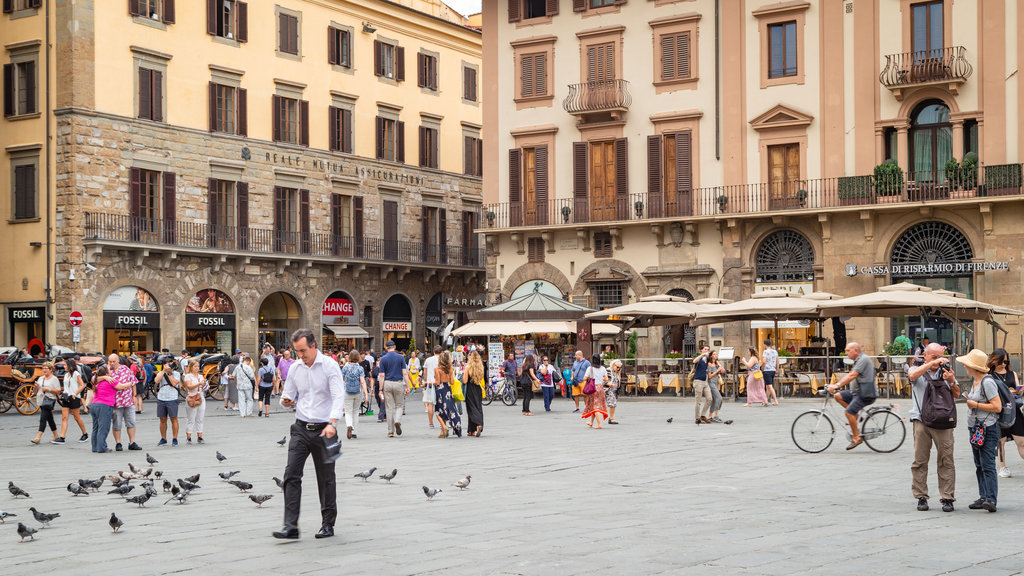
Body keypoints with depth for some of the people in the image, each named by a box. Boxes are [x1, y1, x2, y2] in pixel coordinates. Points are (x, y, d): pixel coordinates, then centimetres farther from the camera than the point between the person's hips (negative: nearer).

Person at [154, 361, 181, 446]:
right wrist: (164, 370, -10)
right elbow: (156, 380, -10)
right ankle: (163, 439, 16)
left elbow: (174, 383, -13)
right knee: (163, 420, 7)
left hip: (172, 399, -3)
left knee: (174, 419, -2)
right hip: (161, 399, 3)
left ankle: (174, 439, 4)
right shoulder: (160, 373, 10)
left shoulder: (176, 374, 3)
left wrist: (169, 373, -10)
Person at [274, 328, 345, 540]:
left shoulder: (329, 365, -8)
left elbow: (339, 396, -16)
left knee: (326, 479, 5)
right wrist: (287, 402, -9)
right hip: (301, 428, 4)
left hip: (324, 429, -4)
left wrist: (332, 423, -29)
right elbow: (288, 395, 17)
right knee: (291, 475, -9)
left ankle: (328, 524, 17)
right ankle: (290, 526, -11)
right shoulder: (295, 368, 7)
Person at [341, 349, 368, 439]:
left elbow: (342, 380, 3)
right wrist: (366, 394, -12)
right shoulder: (360, 368, -6)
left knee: (348, 412, 3)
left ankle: (349, 426, -26)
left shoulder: (345, 367, -5)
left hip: (347, 392, -1)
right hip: (358, 392, 1)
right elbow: (363, 382, -12)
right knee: (356, 412, 15)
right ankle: (354, 432, 16)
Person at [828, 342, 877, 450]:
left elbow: (852, 376, -23)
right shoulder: (858, 360, 18)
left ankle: (856, 438, -8)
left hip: (865, 394, -10)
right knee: (838, 396, 2)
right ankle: (855, 415, 8)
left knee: (849, 412, -17)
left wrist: (837, 385, -25)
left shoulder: (863, 359, -15)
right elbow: (848, 375, 18)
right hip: (857, 392, 10)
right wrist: (835, 385, 9)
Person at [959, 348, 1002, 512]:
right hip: (975, 429, 10)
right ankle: (983, 497, 13)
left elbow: (997, 407, -19)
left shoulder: (987, 382, -15)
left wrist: (975, 405, -15)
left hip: (987, 429, -10)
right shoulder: (974, 379, 13)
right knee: (979, 465, 10)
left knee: (987, 465, -14)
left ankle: (991, 499, -18)